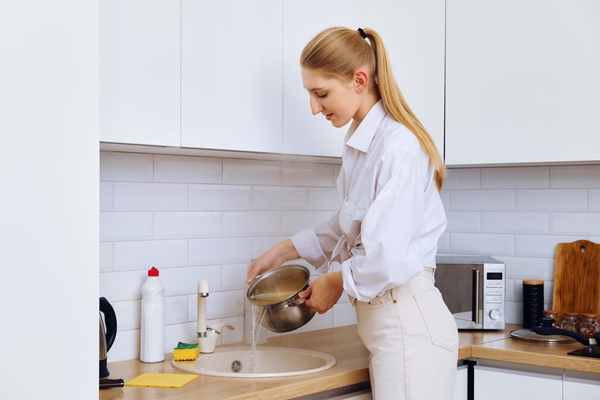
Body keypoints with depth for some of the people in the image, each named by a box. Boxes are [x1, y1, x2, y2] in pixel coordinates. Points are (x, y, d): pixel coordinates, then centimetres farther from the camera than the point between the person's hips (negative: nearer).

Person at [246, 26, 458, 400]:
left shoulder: (397, 147, -19)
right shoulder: (362, 143, 12)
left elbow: (387, 260, -24)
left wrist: (334, 282, -5)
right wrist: (284, 251, 24)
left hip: (407, 323, -9)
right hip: (386, 318, 9)